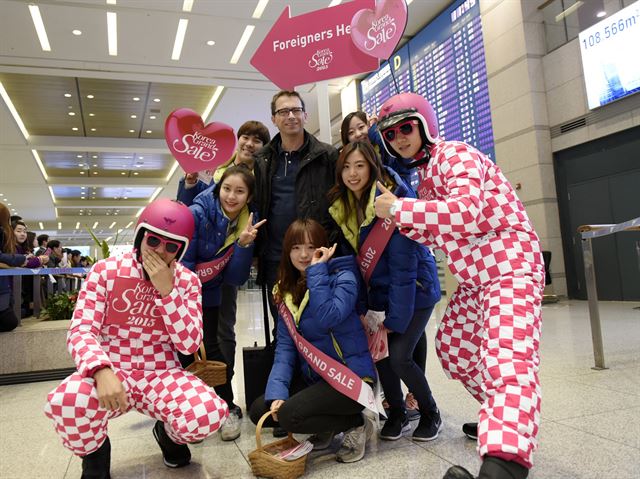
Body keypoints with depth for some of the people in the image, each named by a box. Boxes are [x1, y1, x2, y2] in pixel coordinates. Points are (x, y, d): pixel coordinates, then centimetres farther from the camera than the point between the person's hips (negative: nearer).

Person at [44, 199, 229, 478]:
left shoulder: (187, 281, -1)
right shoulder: (105, 271, -5)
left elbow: (189, 344, -8)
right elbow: (80, 330, -10)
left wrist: (167, 290, -19)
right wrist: (102, 371, -32)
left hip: (163, 377, 1)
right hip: (111, 375, 0)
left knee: (209, 415, -29)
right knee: (64, 402, -35)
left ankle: (169, 434, 13)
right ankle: (95, 453, 4)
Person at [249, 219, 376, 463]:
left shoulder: (343, 278, -13)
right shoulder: (287, 291, 5)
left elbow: (327, 319, -32)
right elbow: (284, 345, -2)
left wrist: (317, 271, -24)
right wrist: (277, 391, -15)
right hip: (312, 377, 7)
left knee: (290, 415, -23)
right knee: (259, 411, -4)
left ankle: (357, 424, 1)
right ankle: (327, 427, 15)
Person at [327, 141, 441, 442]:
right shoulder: (341, 207, -3)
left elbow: (403, 265, -23)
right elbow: (352, 256, 4)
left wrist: (395, 318, -21)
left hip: (414, 290, -6)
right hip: (381, 291, 6)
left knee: (399, 357, -11)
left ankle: (431, 414, 15)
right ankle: (396, 412, 26)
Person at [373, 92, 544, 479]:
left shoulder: (455, 156, -10)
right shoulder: (425, 175, 17)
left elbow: (465, 213, -29)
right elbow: (436, 236, 19)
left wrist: (397, 208, -21)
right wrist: (403, 221, 2)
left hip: (510, 265, -10)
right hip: (473, 277, 10)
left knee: (508, 357, -29)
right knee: (453, 347, 19)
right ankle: (505, 419, 35)